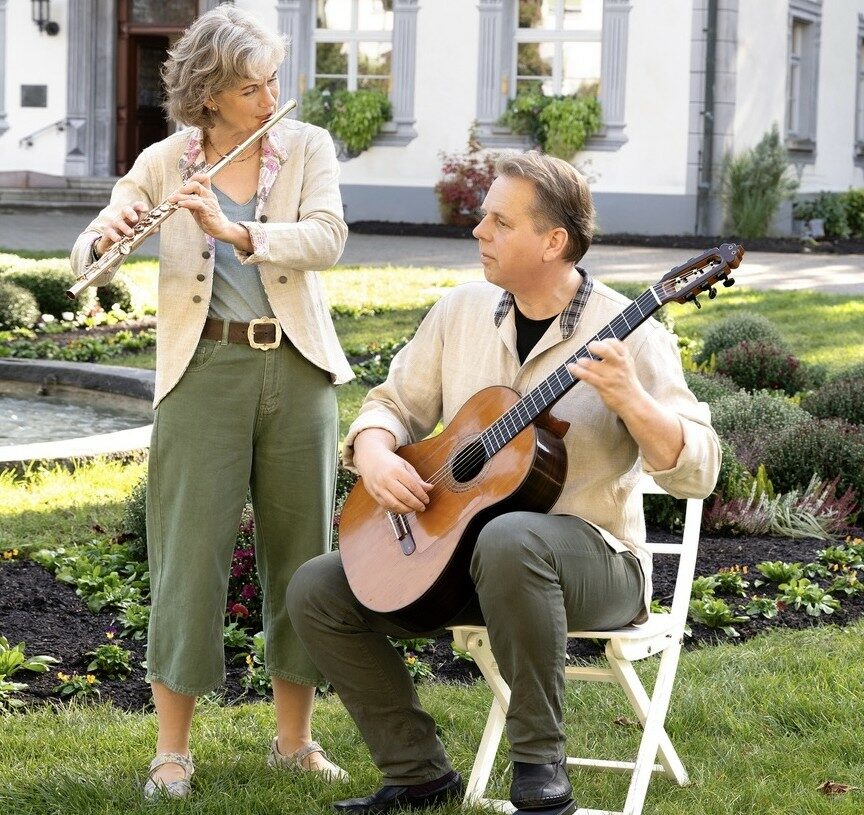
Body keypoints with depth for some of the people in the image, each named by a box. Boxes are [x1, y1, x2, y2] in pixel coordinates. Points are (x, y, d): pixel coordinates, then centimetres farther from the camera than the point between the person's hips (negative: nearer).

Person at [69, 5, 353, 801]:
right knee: (192, 552, -3)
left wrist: (234, 231, -27)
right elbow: (86, 254, -1)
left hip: (297, 369, 1)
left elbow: (326, 239, -14)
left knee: (300, 551, 7)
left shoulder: (307, 147, 2)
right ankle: (172, 751, 5)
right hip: (205, 371, -1)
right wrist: (108, 236, -25)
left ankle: (295, 738, 19)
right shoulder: (164, 163, 1)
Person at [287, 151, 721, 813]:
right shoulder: (461, 312, 6)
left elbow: (697, 473, -17)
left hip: (592, 556, -6)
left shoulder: (627, 334, -12)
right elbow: (395, 403, 13)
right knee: (317, 589, -8)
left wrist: (631, 400, -34)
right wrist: (375, 456, -10)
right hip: (453, 544, 7)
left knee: (509, 540, -41)